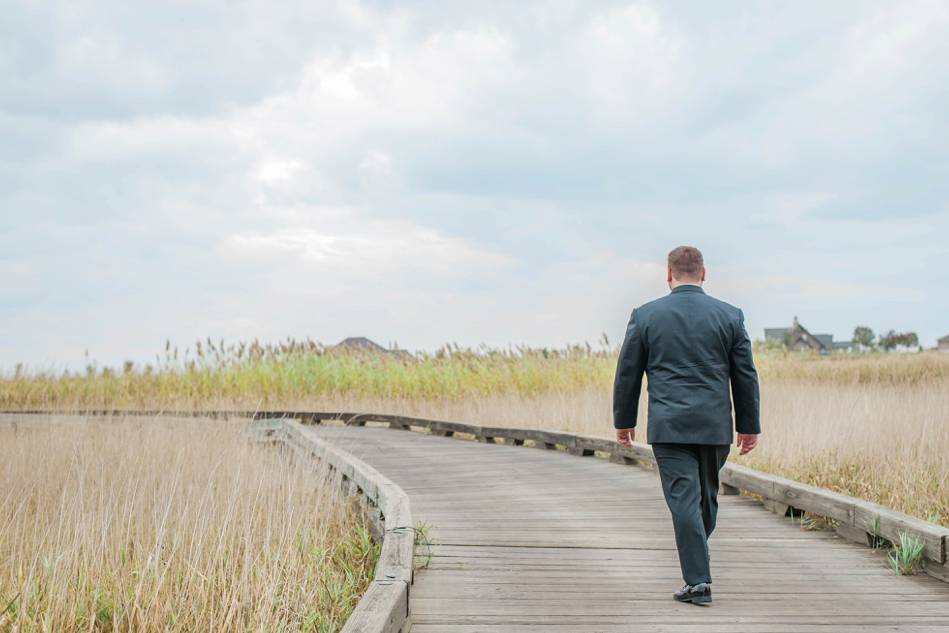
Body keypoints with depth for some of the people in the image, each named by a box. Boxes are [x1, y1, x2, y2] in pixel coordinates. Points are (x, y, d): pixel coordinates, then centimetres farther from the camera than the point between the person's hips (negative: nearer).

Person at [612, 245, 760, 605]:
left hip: (669, 426, -2)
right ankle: (696, 569, 28)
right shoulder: (730, 316, 3)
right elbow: (746, 376, 6)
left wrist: (623, 421, 15)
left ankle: (698, 582, -7)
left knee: (684, 501, -3)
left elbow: (627, 373, 5)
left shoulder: (645, 316, 0)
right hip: (715, 426, 2)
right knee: (707, 498, 17)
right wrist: (749, 426, 13)